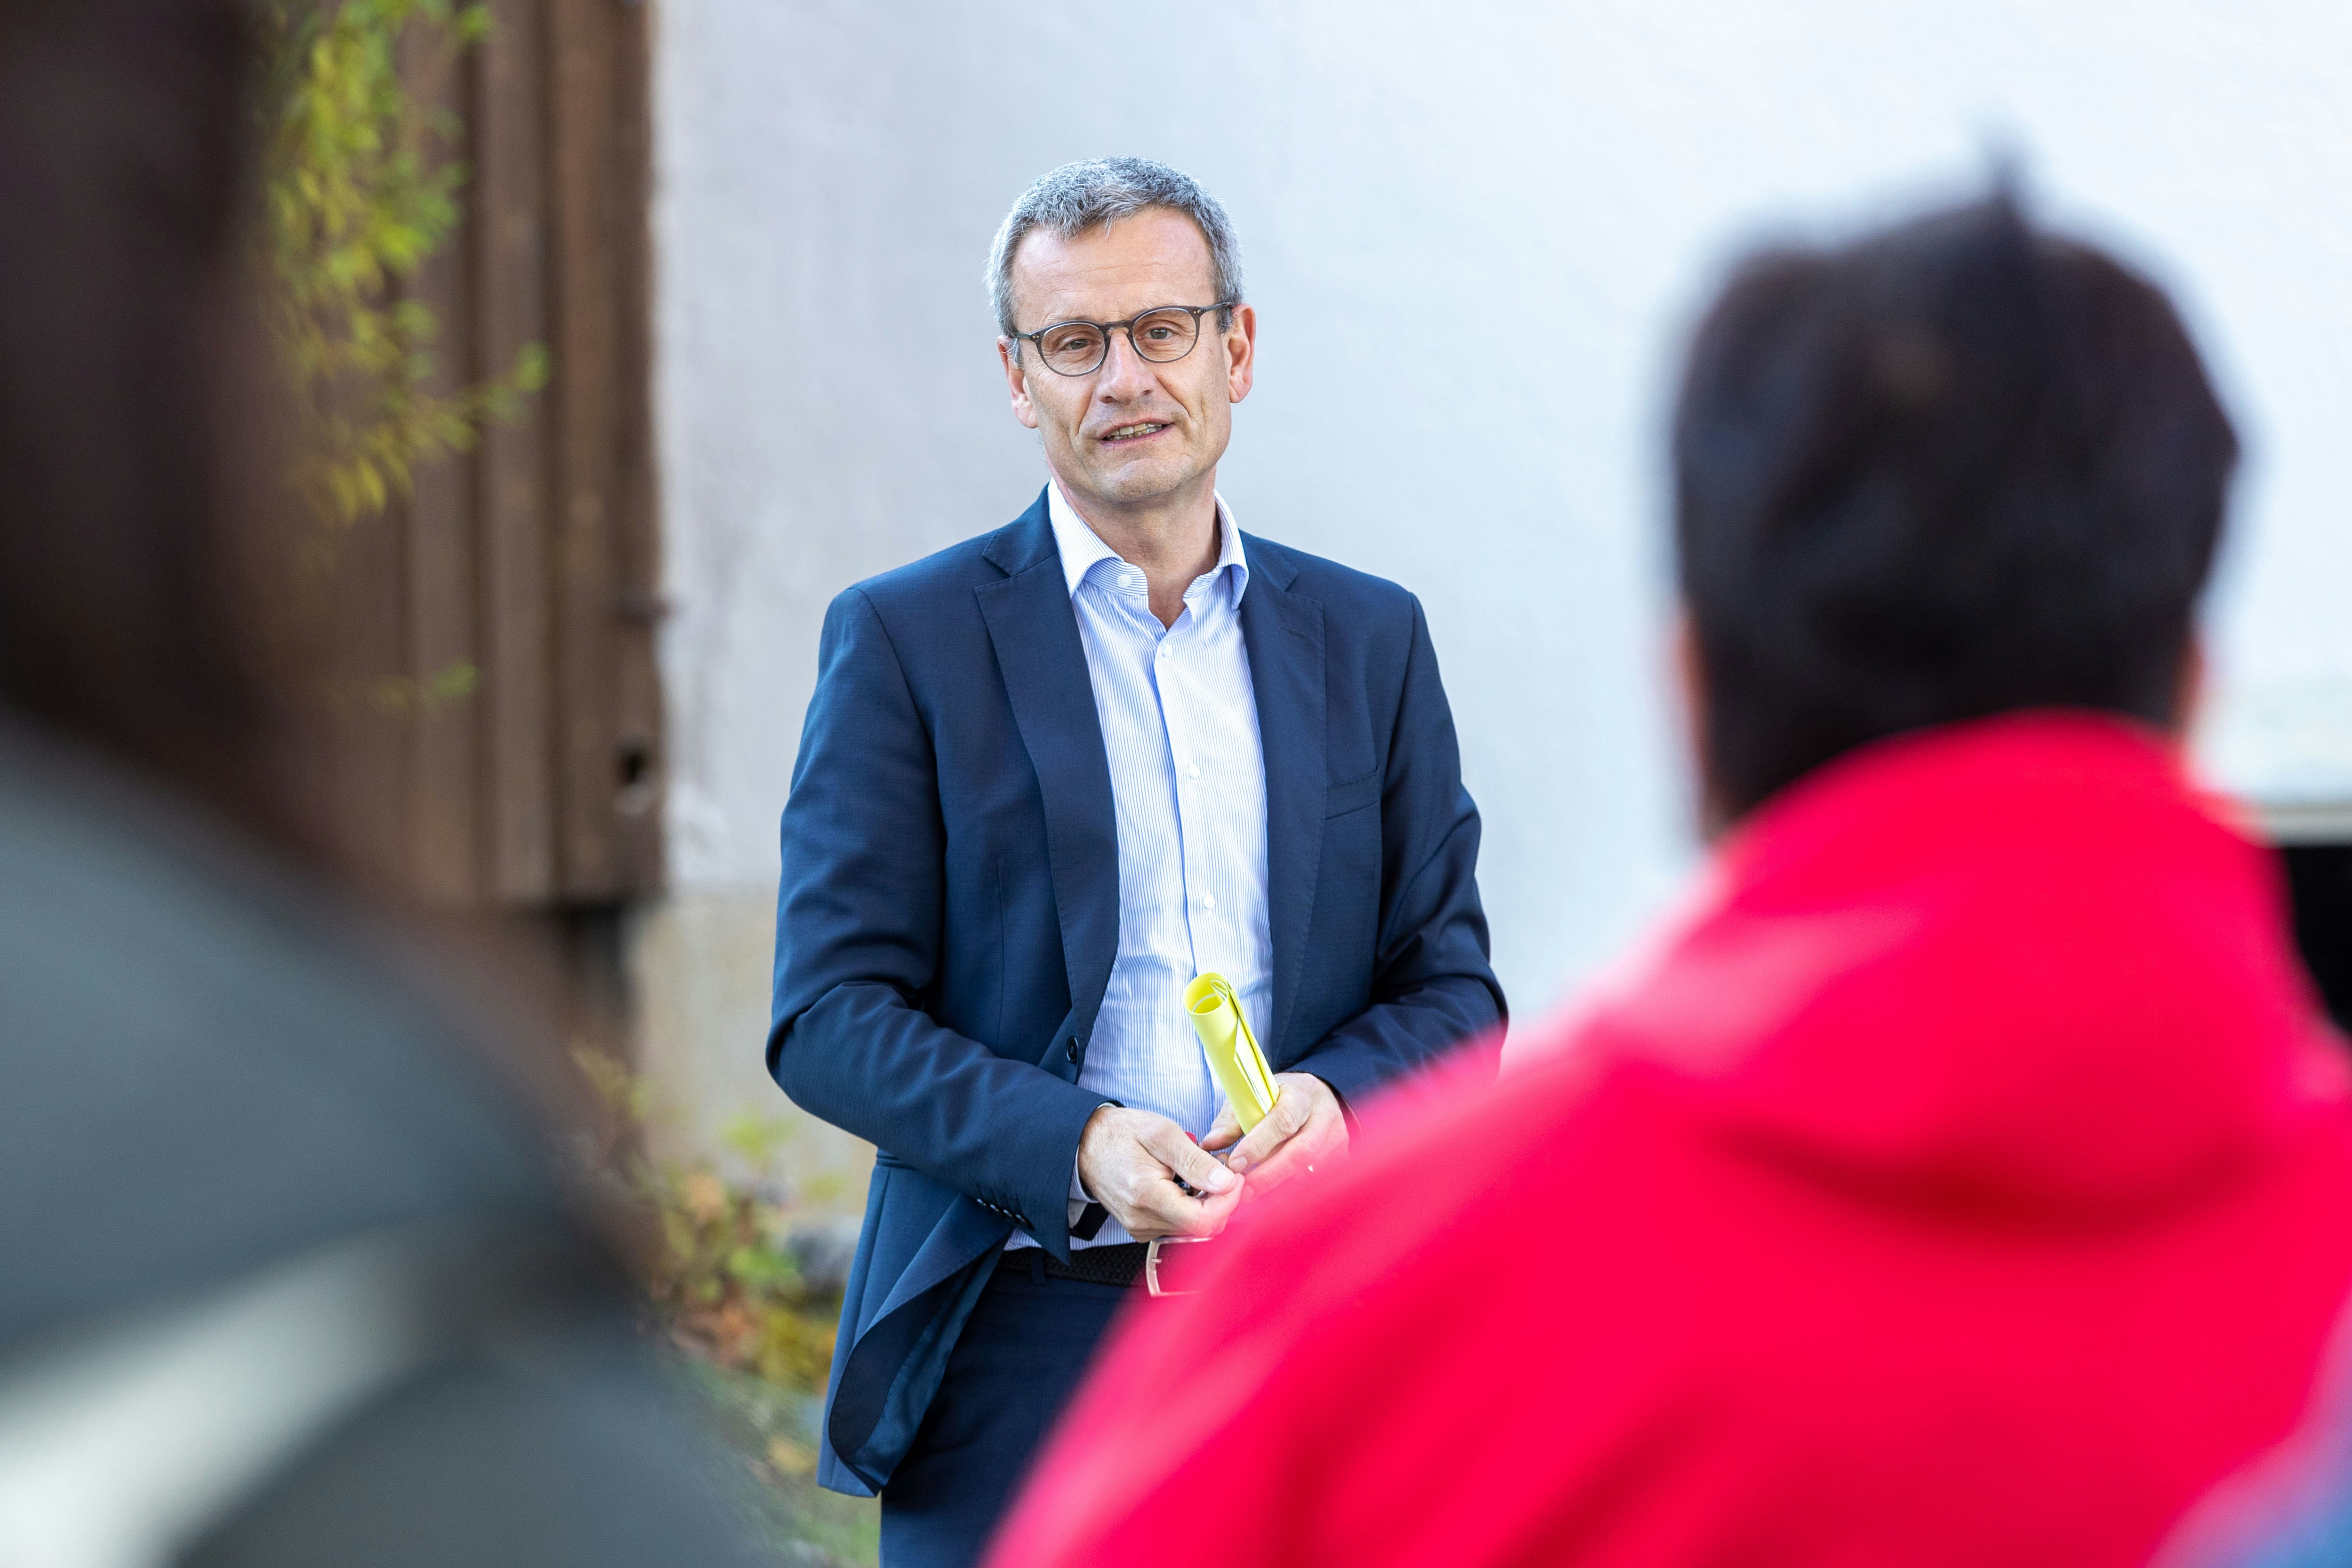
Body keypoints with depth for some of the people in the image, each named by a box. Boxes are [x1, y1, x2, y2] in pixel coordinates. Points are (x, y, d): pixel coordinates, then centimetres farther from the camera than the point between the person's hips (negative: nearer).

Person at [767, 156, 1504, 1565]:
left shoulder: (1370, 640, 12)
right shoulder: (906, 642, 2)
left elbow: (1452, 986, 12)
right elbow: (829, 1016, -3)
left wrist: (1338, 1098, -10)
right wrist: (1074, 1147, -18)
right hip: (1024, 1345, -2)